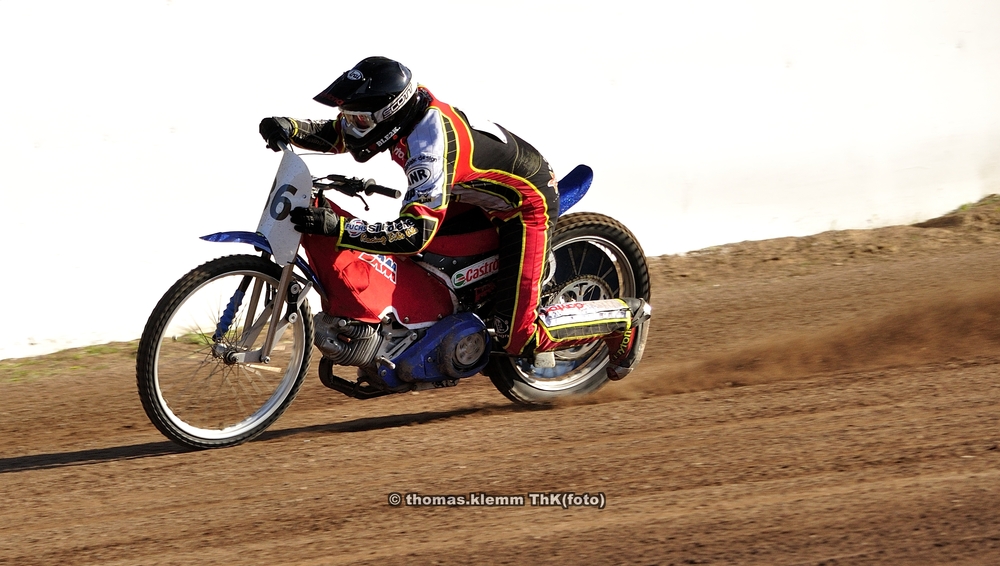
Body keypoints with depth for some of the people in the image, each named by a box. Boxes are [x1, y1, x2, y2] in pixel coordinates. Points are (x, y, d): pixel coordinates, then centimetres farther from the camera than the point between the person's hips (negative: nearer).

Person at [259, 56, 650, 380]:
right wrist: (290, 129, -17)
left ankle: (624, 316, 7)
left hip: (526, 206, -9)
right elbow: (337, 135, 2)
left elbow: (416, 234, -46)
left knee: (518, 338, -12)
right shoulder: (408, 106, -13)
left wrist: (335, 226, -50)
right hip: (487, 194, 9)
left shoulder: (430, 146, -38)